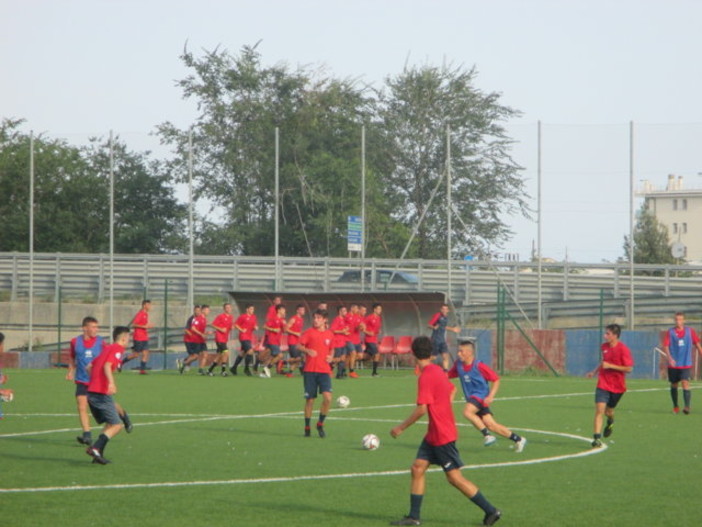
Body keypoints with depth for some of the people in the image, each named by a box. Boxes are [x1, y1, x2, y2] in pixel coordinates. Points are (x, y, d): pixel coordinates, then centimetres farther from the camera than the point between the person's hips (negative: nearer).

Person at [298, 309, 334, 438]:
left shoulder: (329, 334, 9)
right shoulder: (309, 332, 1)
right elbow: (298, 345, -5)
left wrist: (331, 356, 3)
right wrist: (307, 350, -23)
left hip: (325, 370, 2)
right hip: (310, 370, -2)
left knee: (327, 397, -15)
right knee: (310, 399, 3)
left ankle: (320, 424, 4)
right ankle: (307, 427, 17)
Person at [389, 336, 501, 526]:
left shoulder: (426, 377, -20)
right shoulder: (437, 371, 8)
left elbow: (421, 409, -24)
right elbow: (451, 389, 26)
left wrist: (401, 427, -15)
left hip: (443, 436, -9)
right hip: (434, 435, 9)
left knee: (454, 477, -3)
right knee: (417, 468, 7)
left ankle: (491, 511, 2)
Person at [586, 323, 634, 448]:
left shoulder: (623, 349, -15)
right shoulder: (604, 347, 3)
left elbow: (628, 368, -17)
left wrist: (610, 366, -21)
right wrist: (594, 371, 13)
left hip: (617, 386, -3)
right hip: (603, 383, 3)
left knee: (609, 411, 12)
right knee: (599, 409, -13)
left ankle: (610, 422, 49)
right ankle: (597, 438, -12)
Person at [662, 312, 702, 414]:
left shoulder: (690, 331, 2)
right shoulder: (670, 332, -1)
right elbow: (665, 346, -8)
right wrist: (669, 358, -24)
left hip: (686, 364, -1)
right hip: (673, 364, 1)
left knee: (685, 383, -16)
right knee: (674, 385, 10)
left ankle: (687, 407, -23)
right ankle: (675, 407, 27)